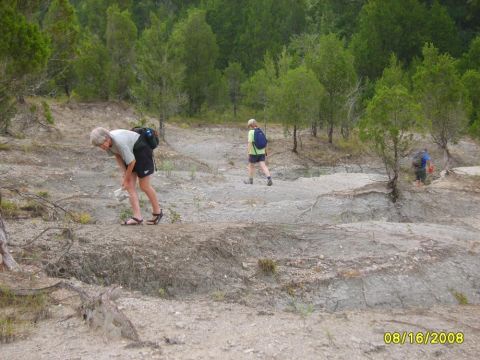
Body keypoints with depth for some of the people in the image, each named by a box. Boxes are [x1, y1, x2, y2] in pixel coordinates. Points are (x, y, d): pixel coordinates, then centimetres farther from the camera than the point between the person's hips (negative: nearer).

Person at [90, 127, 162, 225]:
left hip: (142, 151, -8)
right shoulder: (107, 142, -13)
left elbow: (132, 161, -27)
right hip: (131, 152, 8)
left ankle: (157, 212, 18)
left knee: (144, 186, -1)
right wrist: (124, 172, -4)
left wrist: (126, 179, -13)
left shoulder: (119, 142, -37)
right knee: (130, 186, -1)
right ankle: (137, 217, -3)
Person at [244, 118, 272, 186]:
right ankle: (269, 178, -22)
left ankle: (250, 180, 27)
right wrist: (265, 151, 21)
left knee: (251, 166, 14)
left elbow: (250, 142, -18)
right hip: (261, 152, 4)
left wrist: (248, 152, -18)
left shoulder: (251, 132, -9)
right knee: (263, 166, -3)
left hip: (254, 152, -4)